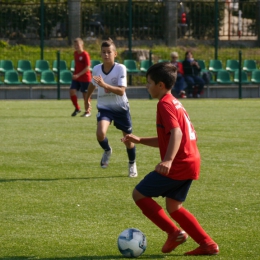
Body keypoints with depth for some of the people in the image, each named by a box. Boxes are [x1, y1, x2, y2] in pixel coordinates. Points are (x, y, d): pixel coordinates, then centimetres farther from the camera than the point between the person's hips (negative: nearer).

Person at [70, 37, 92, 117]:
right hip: (76, 77, 6)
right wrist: (74, 74, 14)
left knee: (85, 94, 2)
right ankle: (77, 108, 9)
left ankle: (87, 111, 16)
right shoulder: (75, 53, 7)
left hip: (85, 77, -6)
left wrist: (78, 75, -24)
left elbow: (87, 67, -19)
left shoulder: (85, 54, -15)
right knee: (72, 91, -8)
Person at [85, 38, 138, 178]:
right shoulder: (96, 69, -7)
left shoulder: (120, 68, -17)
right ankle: (107, 151, 9)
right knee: (100, 133, -25)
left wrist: (104, 85, -39)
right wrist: (87, 99, 29)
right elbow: (92, 85, 16)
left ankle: (132, 164, 37)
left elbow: (121, 91, -27)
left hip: (121, 107, -1)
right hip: (104, 107, 1)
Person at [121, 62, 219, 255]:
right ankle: (208, 245, 11)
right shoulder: (175, 103, 20)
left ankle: (174, 233, -5)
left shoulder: (165, 104, -11)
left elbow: (176, 133, -26)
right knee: (174, 207, 17)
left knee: (139, 194, -1)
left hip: (178, 165, -10)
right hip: (191, 163, 10)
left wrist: (168, 160, -37)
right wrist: (139, 140, 21)